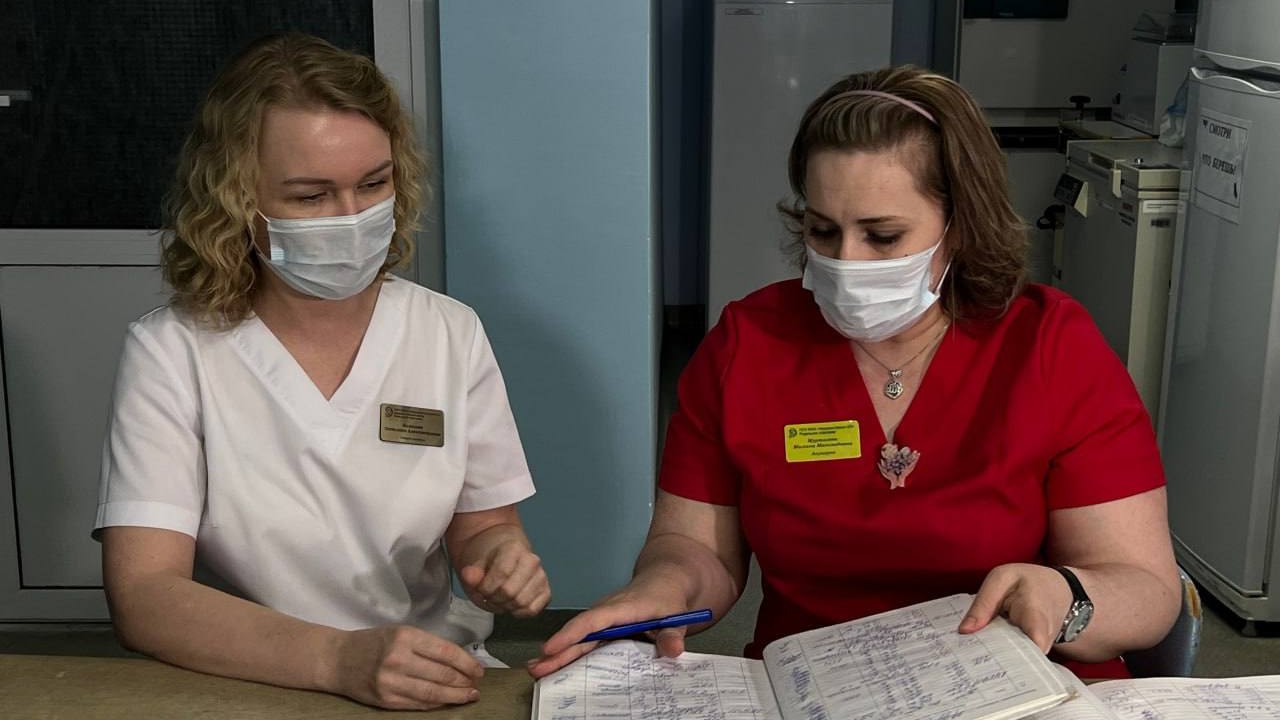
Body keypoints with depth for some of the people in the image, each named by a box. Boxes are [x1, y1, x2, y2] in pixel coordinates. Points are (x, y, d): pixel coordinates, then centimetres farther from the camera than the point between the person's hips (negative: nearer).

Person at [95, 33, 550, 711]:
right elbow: (142, 596, -15)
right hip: (245, 692, -3)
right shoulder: (172, 352, -8)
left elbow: (481, 526, 10)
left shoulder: (451, 334, 0)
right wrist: (340, 658, -29)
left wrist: (500, 557, -14)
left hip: (435, 681, 4)